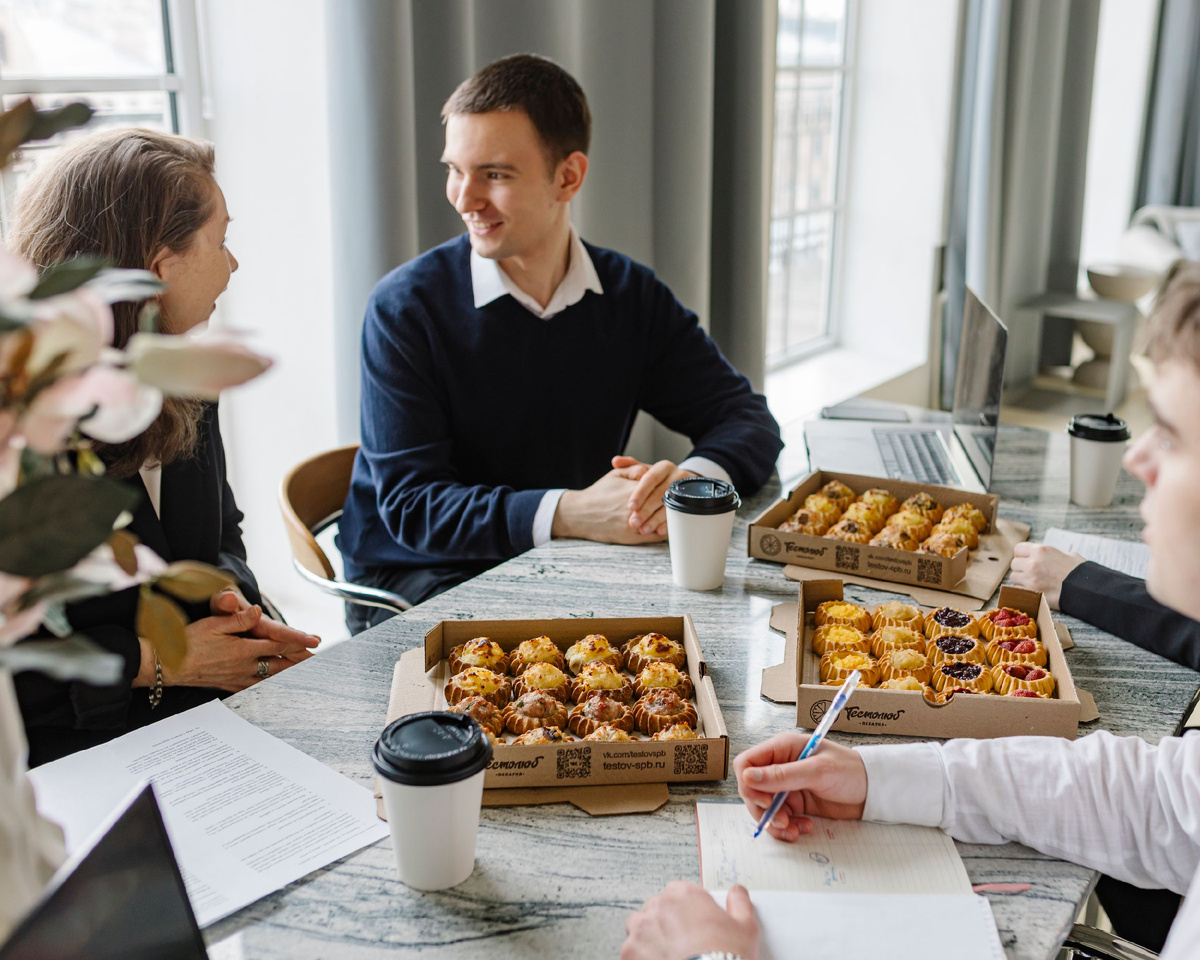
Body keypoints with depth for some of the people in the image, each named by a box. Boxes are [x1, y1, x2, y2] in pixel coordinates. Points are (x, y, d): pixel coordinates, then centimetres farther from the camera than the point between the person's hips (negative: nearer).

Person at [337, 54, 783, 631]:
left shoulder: (633, 297, 2)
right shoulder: (406, 306, -11)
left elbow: (748, 420, 0)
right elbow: (411, 505, -16)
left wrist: (691, 479, -24)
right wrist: (569, 514, -31)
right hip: (412, 582, -4)